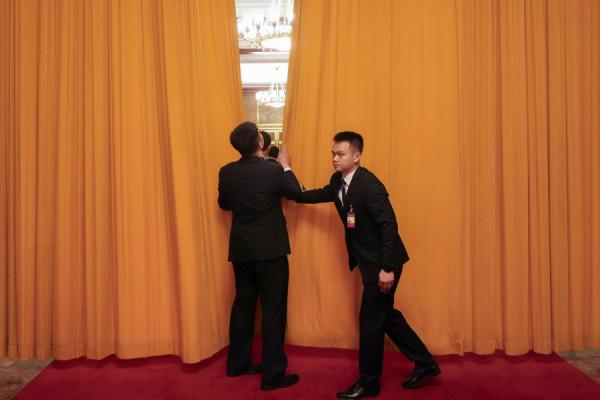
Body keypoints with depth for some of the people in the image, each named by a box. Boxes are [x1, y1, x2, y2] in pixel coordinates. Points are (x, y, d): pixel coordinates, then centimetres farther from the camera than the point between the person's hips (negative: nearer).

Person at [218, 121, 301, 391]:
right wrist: (286, 167, 13)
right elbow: (295, 192, 1)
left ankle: (238, 363, 30)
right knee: (273, 309, 3)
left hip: (240, 249, 6)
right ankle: (273, 374, 10)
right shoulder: (272, 170, -16)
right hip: (269, 250, -5)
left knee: (243, 304, 18)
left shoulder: (226, 172, -1)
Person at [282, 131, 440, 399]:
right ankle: (425, 363, 34)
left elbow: (389, 226, -25)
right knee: (385, 315, 19)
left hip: (382, 262, -9)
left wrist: (387, 268, -25)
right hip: (369, 260, 9)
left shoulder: (369, 185, -24)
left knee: (370, 320, 2)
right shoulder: (339, 181, 3)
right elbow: (322, 194, 23)